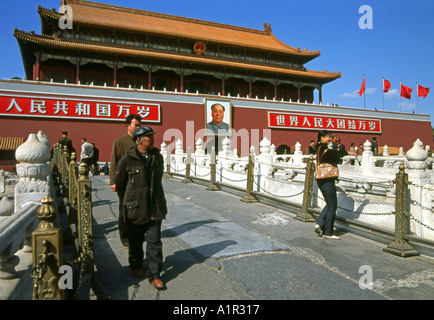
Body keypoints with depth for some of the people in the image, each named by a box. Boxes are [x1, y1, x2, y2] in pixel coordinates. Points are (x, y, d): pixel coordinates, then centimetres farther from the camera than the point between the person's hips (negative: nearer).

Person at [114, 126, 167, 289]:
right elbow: (118, 182, 6)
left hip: (155, 208, 3)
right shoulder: (127, 160, -9)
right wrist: (126, 200, 17)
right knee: (135, 241, 15)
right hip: (135, 208, -2)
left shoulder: (158, 157, 5)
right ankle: (136, 266, 38)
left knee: (154, 242, 2)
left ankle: (154, 275, 11)